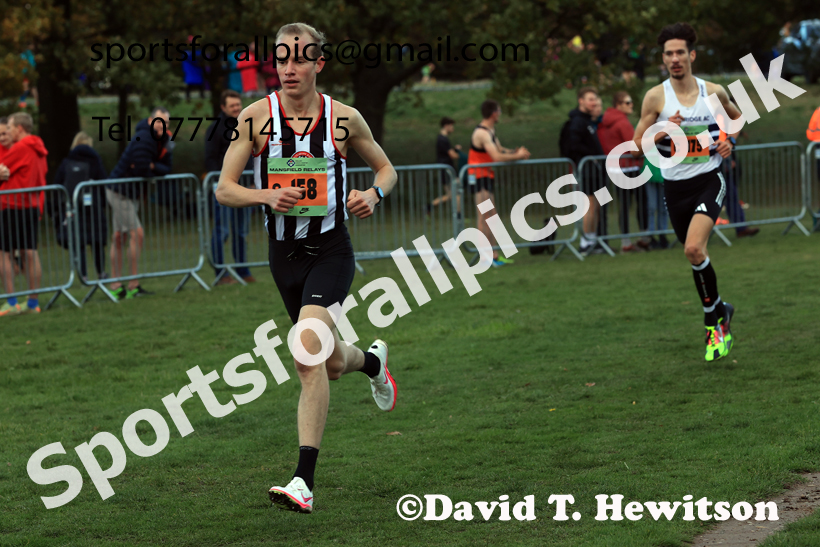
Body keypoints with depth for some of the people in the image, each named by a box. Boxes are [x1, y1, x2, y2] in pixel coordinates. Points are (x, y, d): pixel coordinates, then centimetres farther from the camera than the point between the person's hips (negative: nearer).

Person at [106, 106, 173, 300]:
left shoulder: (165, 140, 4)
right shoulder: (144, 138, -24)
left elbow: (166, 169, -1)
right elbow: (142, 171, -28)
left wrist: (152, 166, -18)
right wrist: (155, 171, -8)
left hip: (130, 192, 9)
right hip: (120, 190, -9)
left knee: (119, 237, 13)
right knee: (137, 233, -13)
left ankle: (115, 285, 19)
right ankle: (133, 286, -11)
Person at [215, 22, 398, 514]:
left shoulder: (344, 118, -5)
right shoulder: (256, 117, -4)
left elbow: (386, 168, 11)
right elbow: (225, 189, -2)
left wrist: (374, 194, -11)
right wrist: (267, 196, -21)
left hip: (331, 251, -3)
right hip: (285, 252, 3)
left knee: (308, 352, -23)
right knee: (330, 365, 16)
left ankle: (305, 482, -22)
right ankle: (372, 361, 55)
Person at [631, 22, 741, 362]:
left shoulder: (713, 92, -1)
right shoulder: (656, 97, -3)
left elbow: (737, 118, 21)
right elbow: (636, 145, -1)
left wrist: (730, 142, 2)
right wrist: (663, 131, -18)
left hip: (709, 180, -2)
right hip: (675, 186, 2)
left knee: (694, 248, -22)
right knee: (696, 256, 10)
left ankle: (715, 319, -7)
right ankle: (720, 313, 32)